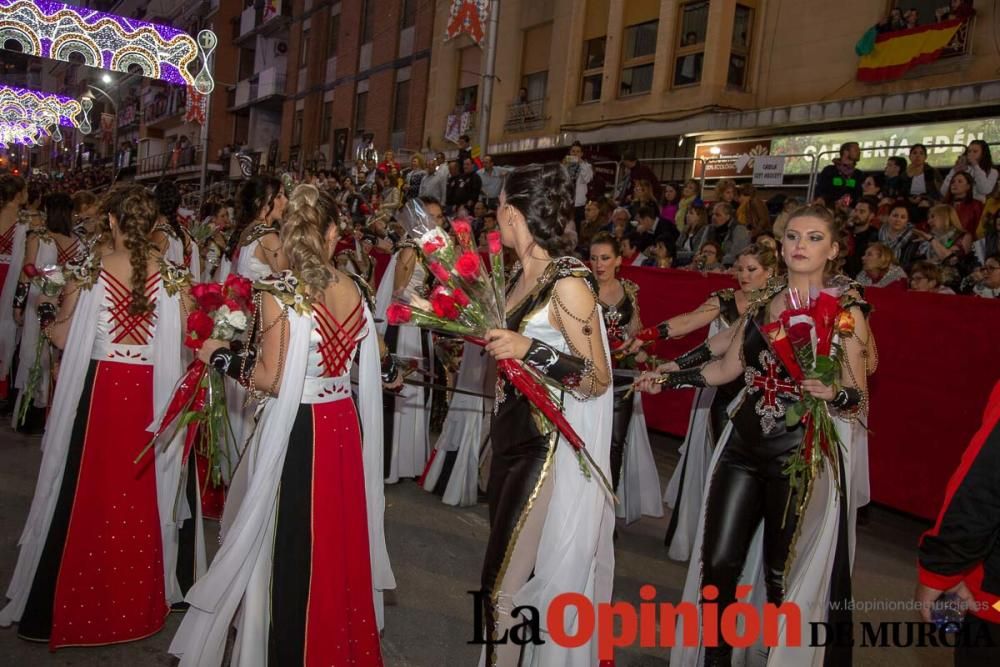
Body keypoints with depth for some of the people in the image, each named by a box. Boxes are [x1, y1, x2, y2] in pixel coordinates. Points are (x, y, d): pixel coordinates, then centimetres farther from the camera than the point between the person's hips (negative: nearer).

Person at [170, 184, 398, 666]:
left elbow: (269, 379, -15)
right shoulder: (353, 288, 1)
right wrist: (391, 374, 31)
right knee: (339, 535, 19)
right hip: (346, 423, 5)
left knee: (292, 543, 10)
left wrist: (219, 355, 0)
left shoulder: (278, 290, -15)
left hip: (297, 430, -5)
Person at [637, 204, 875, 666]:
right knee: (718, 563, 6)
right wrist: (668, 380, 8)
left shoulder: (846, 312, -4)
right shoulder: (762, 304, 9)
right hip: (744, 447, 4)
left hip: (803, 456, -4)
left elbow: (859, 398, -5)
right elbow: (727, 368, 15)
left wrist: (832, 394, -27)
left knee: (786, 576, 5)